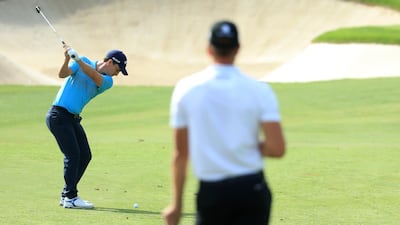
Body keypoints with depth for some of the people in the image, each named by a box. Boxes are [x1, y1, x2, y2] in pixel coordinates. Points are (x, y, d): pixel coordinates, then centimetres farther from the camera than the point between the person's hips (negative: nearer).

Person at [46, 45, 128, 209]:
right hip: (58, 114, -7)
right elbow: (63, 74, -15)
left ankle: (66, 195, 15)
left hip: (73, 119, 7)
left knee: (85, 155, 5)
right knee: (73, 155, -12)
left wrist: (77, 58, -29)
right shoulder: (84, 61, -3)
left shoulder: (107, 82, 5)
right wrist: (67, 58, -33)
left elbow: (94, 76, -16)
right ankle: (70, 197, -8)